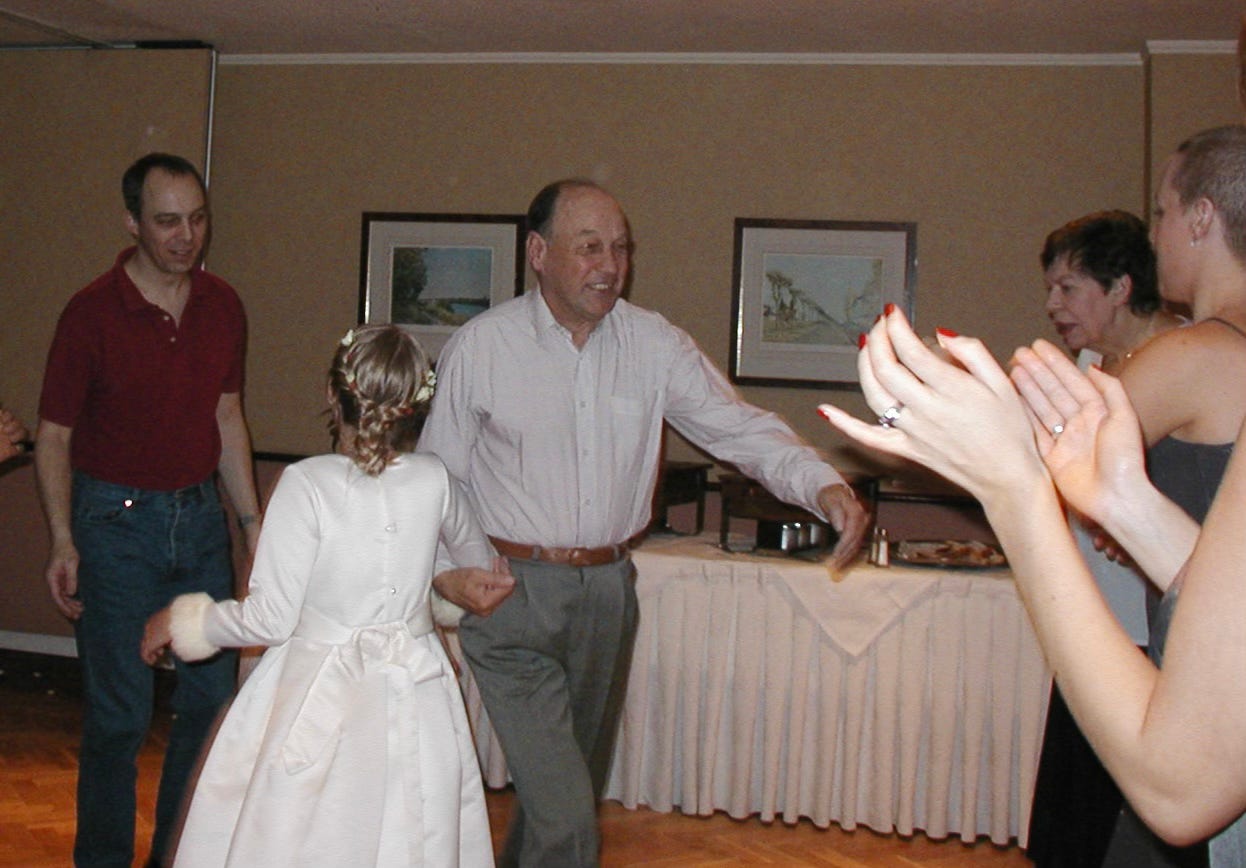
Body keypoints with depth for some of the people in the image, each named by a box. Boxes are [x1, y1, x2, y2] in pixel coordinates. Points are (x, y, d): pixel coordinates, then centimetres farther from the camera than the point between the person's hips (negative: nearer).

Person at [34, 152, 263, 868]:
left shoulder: (223, 306, 4)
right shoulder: (93, 313, -10)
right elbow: (54, 437, -6)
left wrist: (253, 519, 10)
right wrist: (63, 541, -14)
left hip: (200, 515, 5)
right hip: (117, 520, -5)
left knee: (213, 697, 8)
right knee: (120, 713, 1)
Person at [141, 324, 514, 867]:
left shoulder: (306, 484, -14)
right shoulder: (432, 481, -3)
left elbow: (269, 620, -13)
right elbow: (480, 563, 18)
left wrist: (180, 620, 3)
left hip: (317, 704, -4)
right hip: (411, 700, 4)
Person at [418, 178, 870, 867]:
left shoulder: (654, 344, 1)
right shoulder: (479, 347, -6)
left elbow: (739, 427, -5)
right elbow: (437, 479, 0)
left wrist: (825, 486, -22)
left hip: (607, 590, 4)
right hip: (512, 595, -4)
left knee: (573, 788, 20)